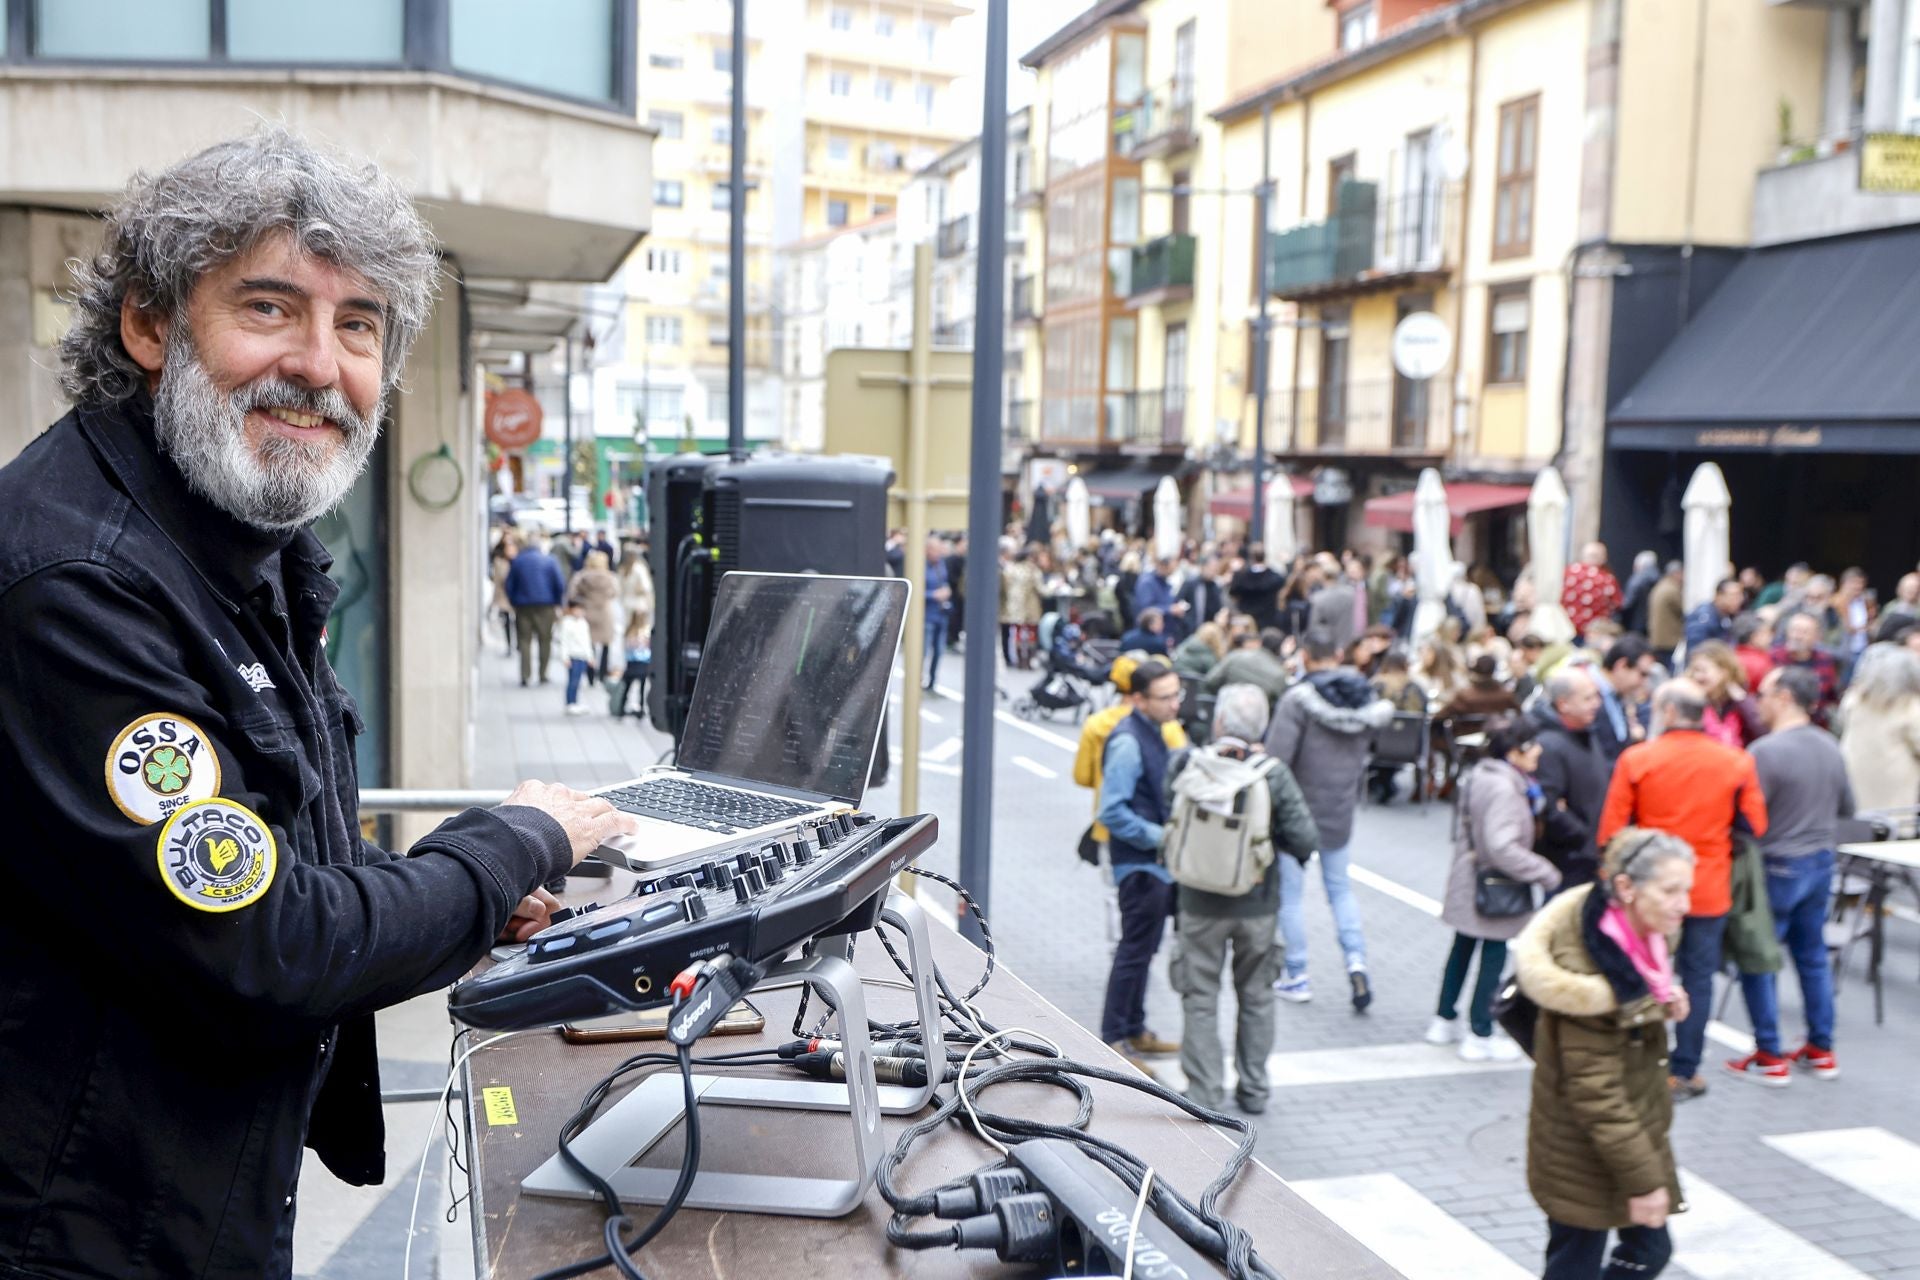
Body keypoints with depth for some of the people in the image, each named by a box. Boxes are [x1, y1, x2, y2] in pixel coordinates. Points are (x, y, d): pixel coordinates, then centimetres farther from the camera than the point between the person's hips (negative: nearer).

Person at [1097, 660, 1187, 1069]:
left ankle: (1135, 1031, 30)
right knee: (1135, 950, -2)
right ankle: (1112, 1040, 7)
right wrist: (1160, 836, -21)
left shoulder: (1153, 734, 9)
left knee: (1143, 949, 18)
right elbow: (1112, 812, -24)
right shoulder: (1128, 742, -21)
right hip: (1139, 863, -9)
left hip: (1157, 862, 9)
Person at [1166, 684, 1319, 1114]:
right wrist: (1272, 837, 7)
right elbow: (1305, 838, -14)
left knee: (1200, 1000, 10)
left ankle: (1204, 1093, 11)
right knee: (1256, 998, 18)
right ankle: (1253, 1089, 27)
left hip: (1199, 904, -1)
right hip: (1257, 905, 1)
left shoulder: (1186, 763, -13)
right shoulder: (1274, 775, -12)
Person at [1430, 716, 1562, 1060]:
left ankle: (1444, 1021, 31)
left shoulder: (1479, 776, 5)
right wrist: (1546, 873, -21)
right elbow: (1502, 847, -30)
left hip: (1469, 886, 9)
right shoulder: (1503, 789, -25)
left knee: (1462, 949, 19)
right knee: (1494, 955, 3)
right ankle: (1480, 1036, 11)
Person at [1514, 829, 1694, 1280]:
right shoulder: (1591, 975, -30)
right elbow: (1595, 1092, -26)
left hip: (1634, 1128, 9)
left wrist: (1665, 1003, -3)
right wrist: (1642, 1178, -21)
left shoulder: (1639, 937, -3)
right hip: (1585, 1154, -9)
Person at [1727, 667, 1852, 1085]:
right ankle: (1821, 1050, 25)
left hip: (1778, 867, -7)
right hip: (1821, 862, 7)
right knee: (1813, 956, 17)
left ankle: (1771, 1058, 8)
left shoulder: (1766, 751, -21)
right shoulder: (1830, 747, 2)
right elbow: (1847, 807, 13)